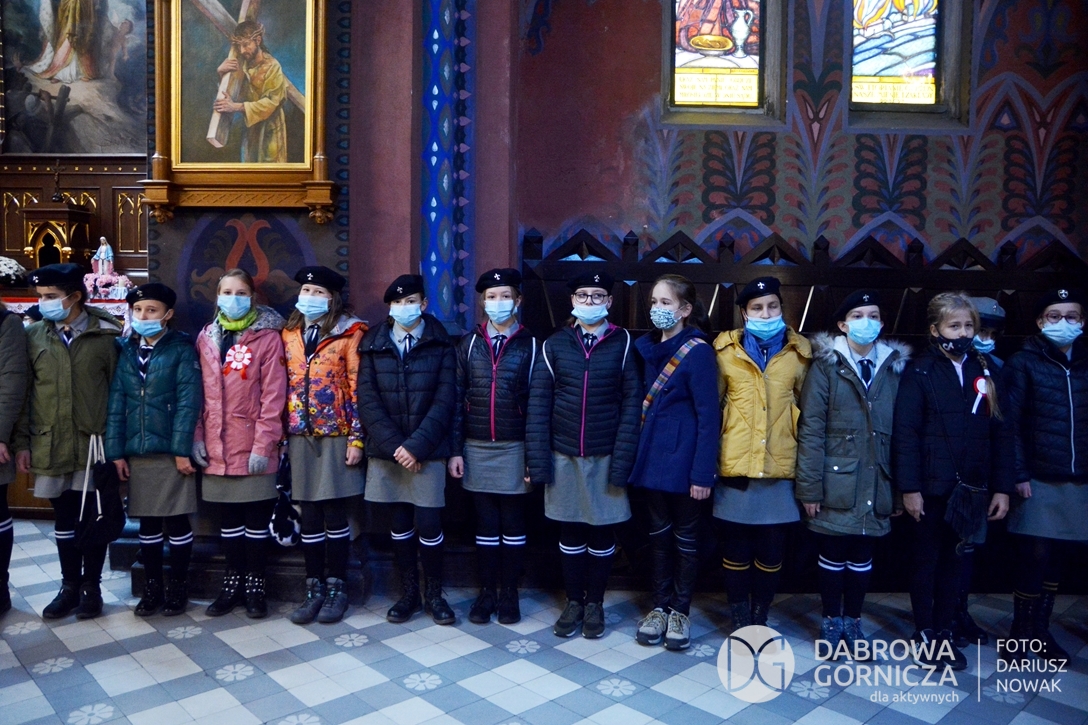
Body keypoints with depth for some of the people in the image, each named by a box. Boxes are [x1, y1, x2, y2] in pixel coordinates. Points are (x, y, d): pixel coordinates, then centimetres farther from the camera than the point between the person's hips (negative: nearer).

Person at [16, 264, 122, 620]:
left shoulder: (105, 335, -4)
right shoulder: (33, 335, 5)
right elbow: (23, 393, 7)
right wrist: (22, 442, 3)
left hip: (94, 445, -3)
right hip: (49, 446, 3)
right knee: (63, 519, 13)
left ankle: (91, 586, 21)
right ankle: (69, 585, 26)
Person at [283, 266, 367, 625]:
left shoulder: (349, 334, -3)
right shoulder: (289, 334, 10)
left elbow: (357, 388, -7)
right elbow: (283, 386, 11)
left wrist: (356, 438, -11)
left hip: (336, 436, -4)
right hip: (300, 437, 4)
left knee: (335, 515, 3)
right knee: (309, 516, 8)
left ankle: (337, 588, 15)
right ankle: (314, 588, 19)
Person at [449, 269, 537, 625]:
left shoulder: (530, 345, -1)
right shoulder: (468, 343, 5)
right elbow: (457, 399, 4)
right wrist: (455, 449, 0)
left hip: (515, 448, -2)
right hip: (476, 448, 2)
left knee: (512, 523, 8)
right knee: (485, 523, 10)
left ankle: (509, 593, 21)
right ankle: (486, 591, 21)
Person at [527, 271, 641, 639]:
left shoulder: (623, 343, -2)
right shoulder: (554, 344, 2)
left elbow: (631, 404, -5)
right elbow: (538, 404, 0)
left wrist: (622, 461, -12)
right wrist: (538, 459, -7)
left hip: (606, 456, -1)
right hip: (563, 455, 1)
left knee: (602, 531, 10)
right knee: (570, 531, 11)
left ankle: (595, 603, 28)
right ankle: (574, 601, 28)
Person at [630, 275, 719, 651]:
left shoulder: (698, 351, -12)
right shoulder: (646, 347, 6)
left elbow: (709, 415, -14)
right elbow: (640, 403, 10)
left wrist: (703, 472, -17)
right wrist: (634, 452, 5)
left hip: (683, 458, -5)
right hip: (652, 456, 5)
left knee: (685, 537, 9)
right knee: (658, 534, 14)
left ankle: (680, 612, 24)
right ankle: (660, 607, 28)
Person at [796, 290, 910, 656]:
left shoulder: (894, 367, 9)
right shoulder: (826, 365, -3)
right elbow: (811, 429, -7)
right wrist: (810, 487, -12)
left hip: (876, 485, 3)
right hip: (836, 482, -3)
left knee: (862, 556, 12)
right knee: (833, 554, 7)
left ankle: (853, 620, 28)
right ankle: (831, 620, 24)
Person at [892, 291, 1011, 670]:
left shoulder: (984, 369, 6)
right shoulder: (920, 371, -6)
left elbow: (999, 431, 6)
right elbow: (905, 432, -11)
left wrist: (1001, 486, 2)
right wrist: (909, 487, -14)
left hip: (971, 488, 4)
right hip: (931, 487, -4)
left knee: (954, 560, 13)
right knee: (926, 560, 9)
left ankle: (944, 631, 27)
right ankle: (925, 634, 22)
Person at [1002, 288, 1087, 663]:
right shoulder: (1023, 363, -1)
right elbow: (1011, 423, -6)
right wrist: (1018, 474, -12)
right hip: (1038, 480, -4)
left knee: (1056, 560, 10)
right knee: (1035, 558, -2)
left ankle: (1041, 630, 24)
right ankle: (1021, 633, 12)